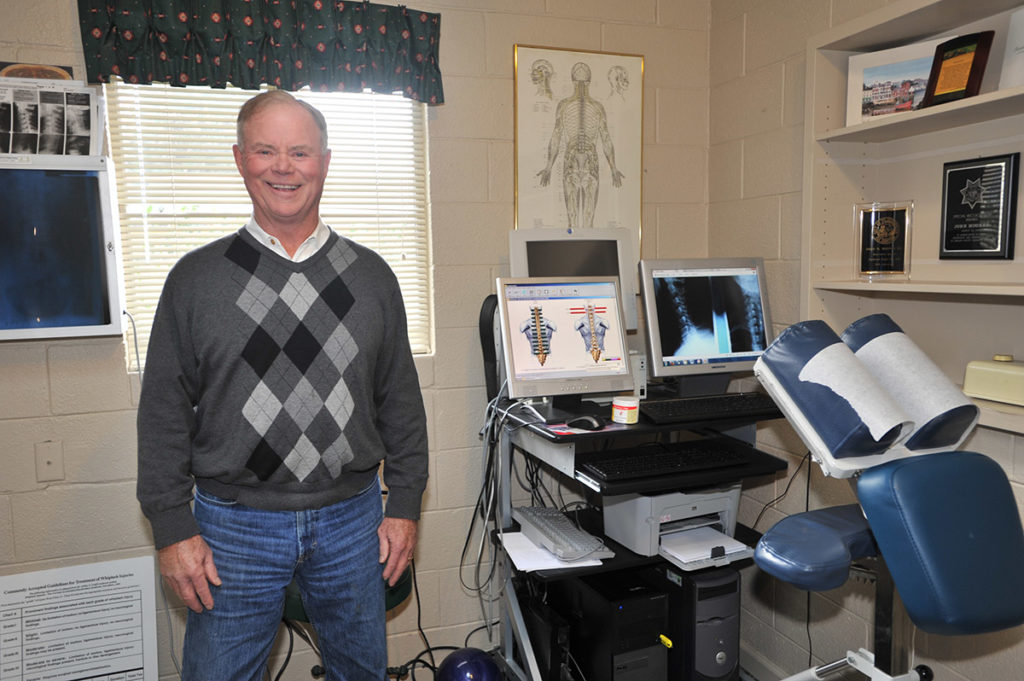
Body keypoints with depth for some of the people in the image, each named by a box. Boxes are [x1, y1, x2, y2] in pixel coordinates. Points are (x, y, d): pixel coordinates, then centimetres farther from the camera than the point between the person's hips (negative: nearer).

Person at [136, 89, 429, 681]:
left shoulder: (370, 275, 3)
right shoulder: (197, 277, -1)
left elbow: (401, 399, 5)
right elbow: (165, 412, -1)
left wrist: (404, 505, 2)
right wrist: (172, 529, -4)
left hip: (353, 519, 2)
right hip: (234, 525, -1)